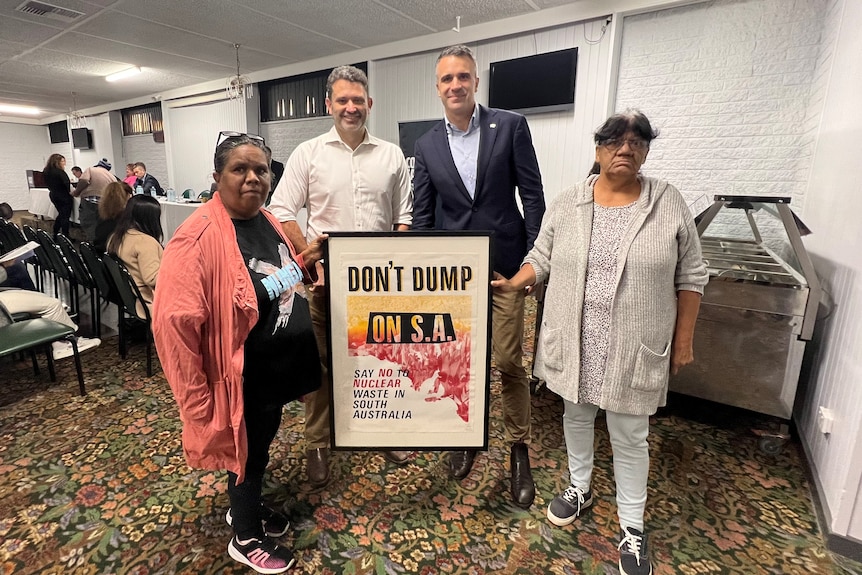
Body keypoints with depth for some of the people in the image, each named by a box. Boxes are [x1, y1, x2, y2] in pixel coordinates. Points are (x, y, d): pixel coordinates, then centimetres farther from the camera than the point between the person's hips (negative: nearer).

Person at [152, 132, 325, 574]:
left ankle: (248, 508, 51)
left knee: (262, 444, 25)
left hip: (276, 366, 8)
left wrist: (304, 260, 1)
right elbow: (174, 320, -25)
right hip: (244, 375, -8)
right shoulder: (200, 236, -23)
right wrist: (199, 392, -21)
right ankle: (245, 539, 39)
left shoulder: (267, 221, 3)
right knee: (247, 450, 13)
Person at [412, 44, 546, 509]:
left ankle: (519, 449, 22)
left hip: (505, 265, -2)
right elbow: (422, 212, 9)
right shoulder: (427, 145, 7)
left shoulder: (510, 125, -1)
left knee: (509, 362, 1)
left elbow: (532, 194, -1)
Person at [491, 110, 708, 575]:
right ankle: (580, 487, 43)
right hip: (573, 341, 2)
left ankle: (632, 527, 30)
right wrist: (513, 284, -11)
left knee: (629, 437, 10)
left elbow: (690, 277, 0)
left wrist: (683, 339, -1)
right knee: (576, 415, 19)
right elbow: (542, 258, 5)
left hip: (634, 348, -2)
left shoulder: (669, 203, -4)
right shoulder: (568, 202, 0)